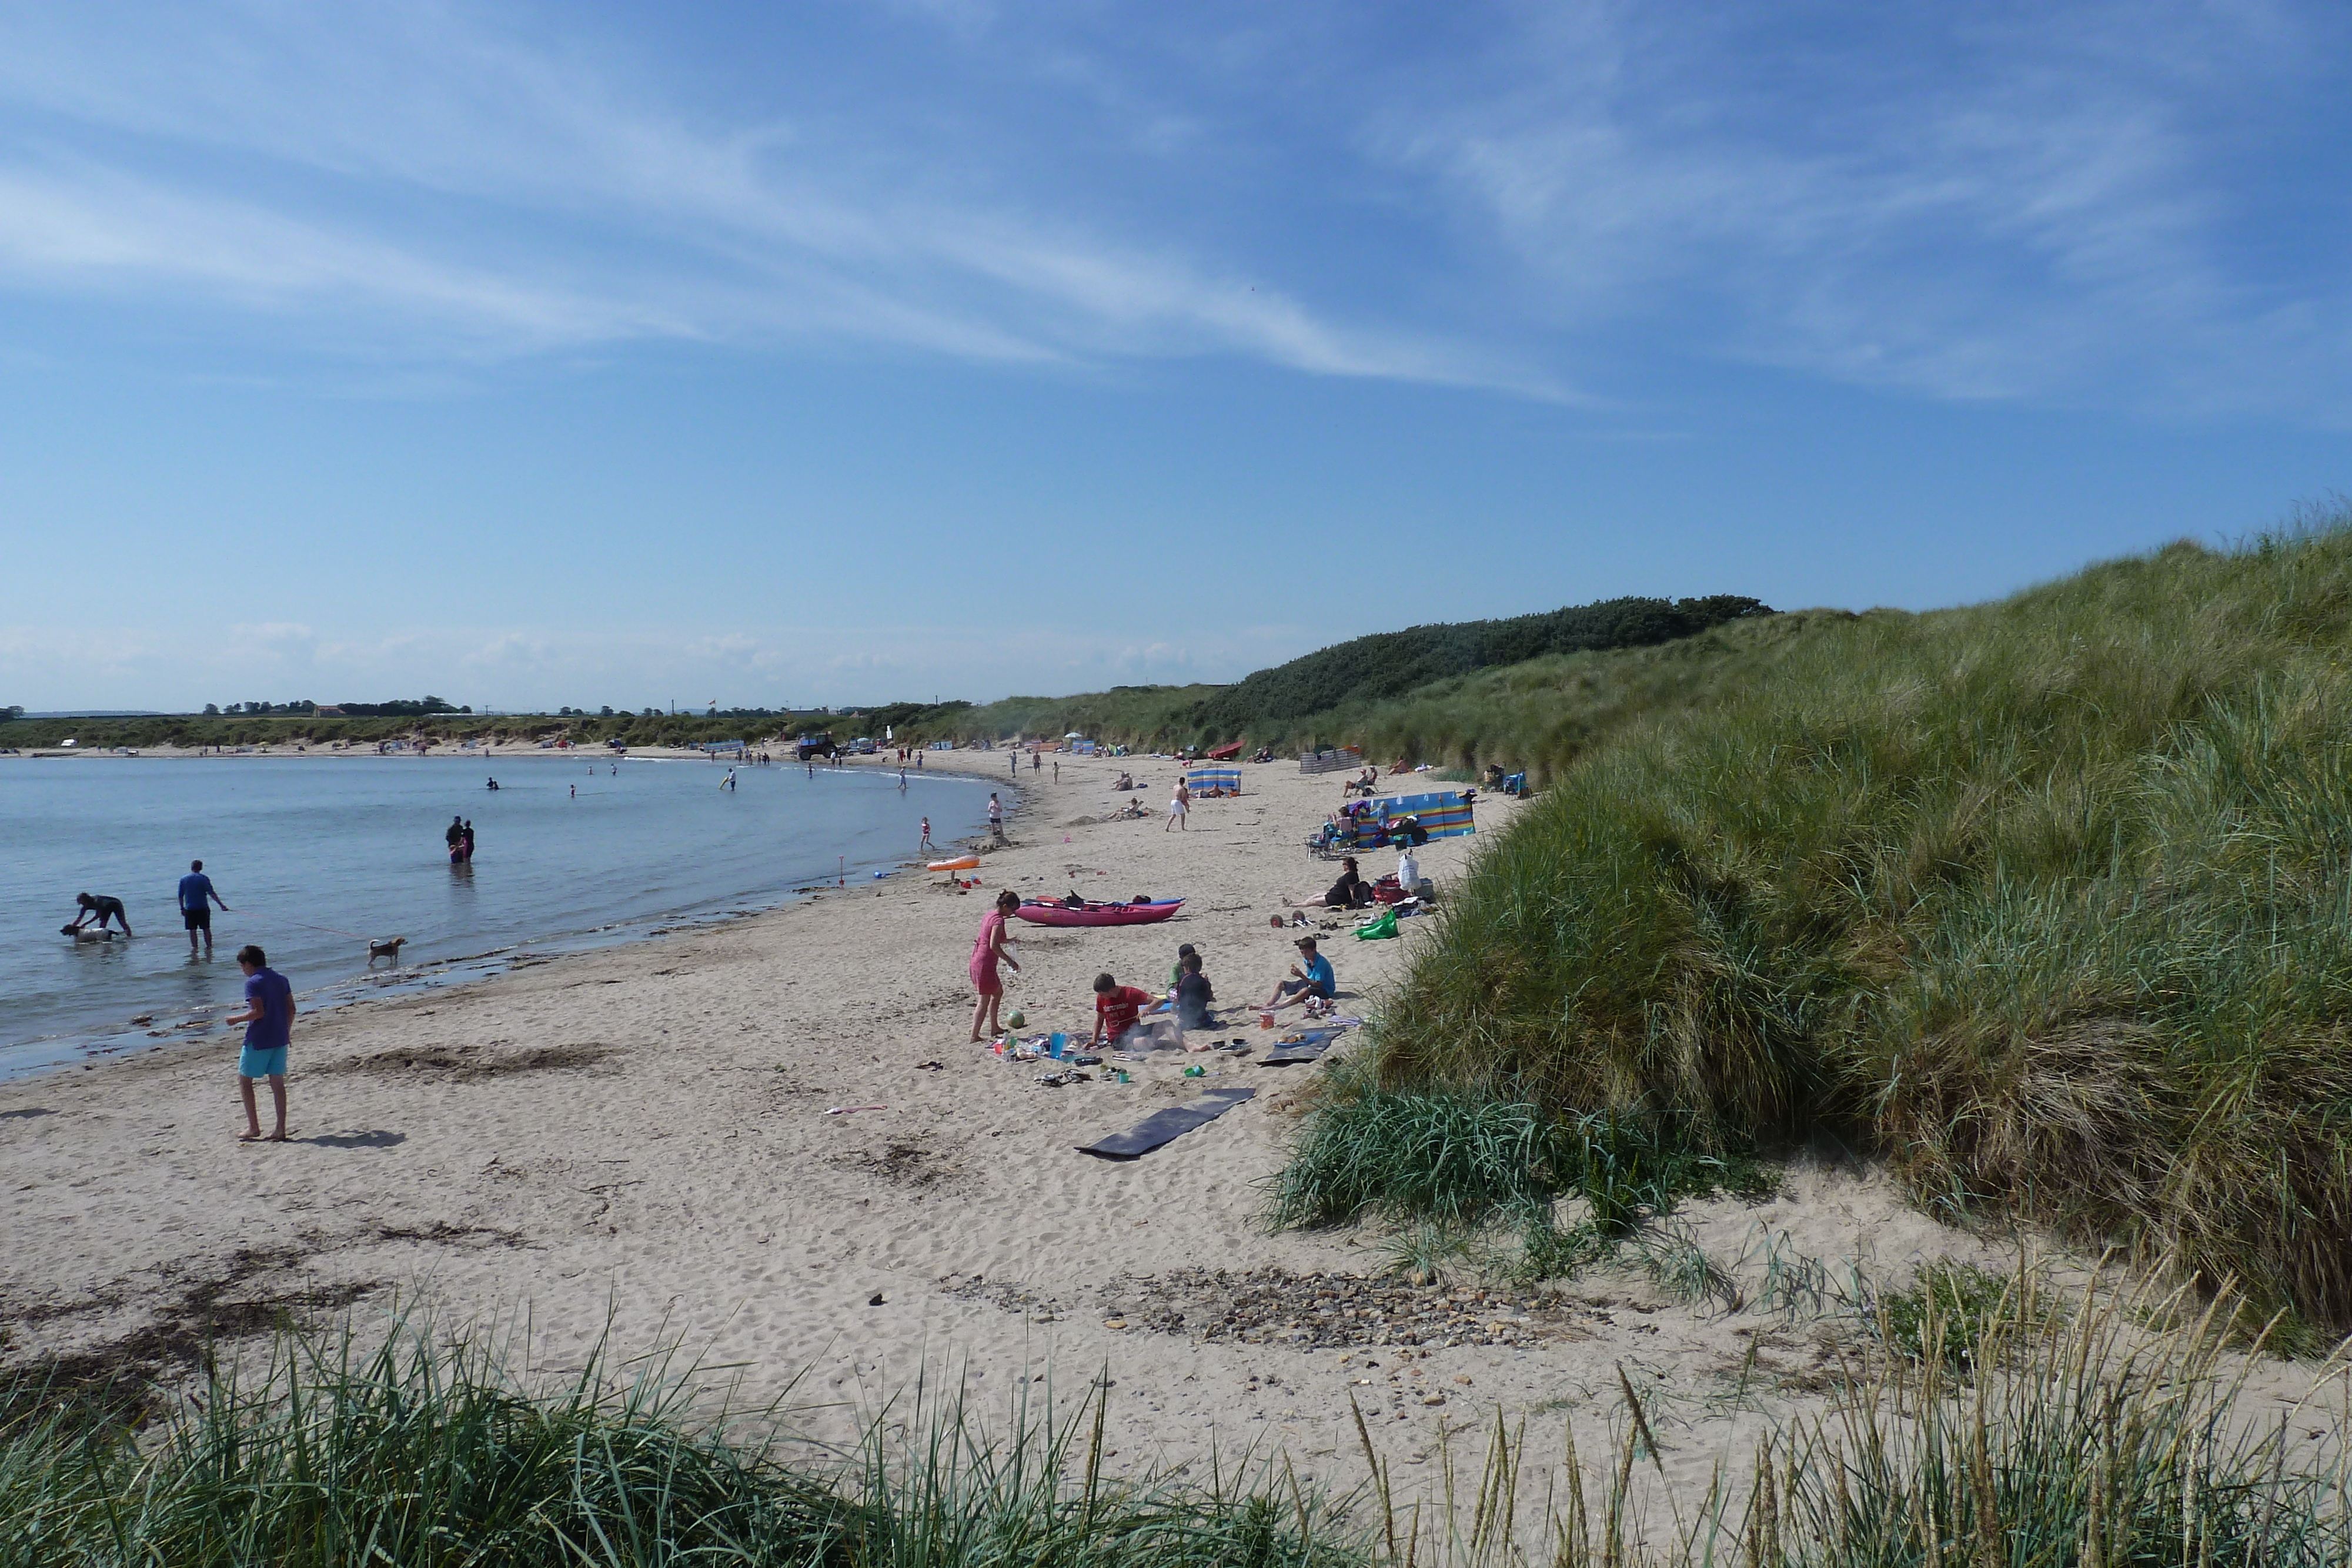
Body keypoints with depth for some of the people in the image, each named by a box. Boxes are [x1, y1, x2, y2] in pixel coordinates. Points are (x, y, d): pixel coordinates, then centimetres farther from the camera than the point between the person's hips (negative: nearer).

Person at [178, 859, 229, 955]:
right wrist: (221, 904, -13)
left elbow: (180, 896, 6)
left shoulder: (183, 879, 3)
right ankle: (209, 947, 11)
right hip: (203, 908, -1)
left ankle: (194, 948, 3)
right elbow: (211, 893, -12)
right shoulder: (204, 879, -6)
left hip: (189, 909, 1)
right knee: (206, 929, 7)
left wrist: (182, 908, 15)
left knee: (192, 930, 6)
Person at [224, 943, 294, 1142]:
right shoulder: (281, 979, 9)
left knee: (244, 1080, 8)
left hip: (258, 1040, -7)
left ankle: (253, 1127, 6)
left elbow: (258, 1012, -20)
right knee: (277, 1082, 8)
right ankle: (281, 1130, 6)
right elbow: (291, 1009, 10)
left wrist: (236, 1019, -5)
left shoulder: (253, 982, -12)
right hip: (280, 1038, 7)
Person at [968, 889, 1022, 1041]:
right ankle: (974, 1037, -2)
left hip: (977, 959, 10)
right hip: (986, 962, -10)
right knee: (985, 1000, -2)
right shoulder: (998, 920, -18)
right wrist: (1009, 960, -17)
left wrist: (1008, 940, 20)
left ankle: (994, 1028, 34)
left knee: (998, 992, 24)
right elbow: (994, 946, -24)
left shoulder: (989, 915, 11)